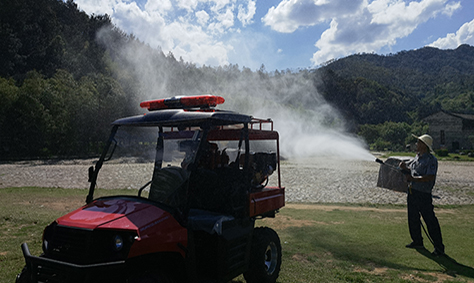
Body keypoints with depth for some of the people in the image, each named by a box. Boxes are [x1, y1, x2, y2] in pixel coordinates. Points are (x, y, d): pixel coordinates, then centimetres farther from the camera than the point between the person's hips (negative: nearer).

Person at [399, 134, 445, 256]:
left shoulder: (431, 159, -14)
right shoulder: (417, 157, 12)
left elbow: (430, 177, -23)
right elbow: (409, 167, 22)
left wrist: (413, 178, -22)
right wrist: (404, 167, 0)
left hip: (423, 194, -9)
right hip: (412, 191, 9)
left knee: (430, 220, -2)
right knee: (413, 218, 16)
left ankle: (439, 247, 9)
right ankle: (417, 241, 30)